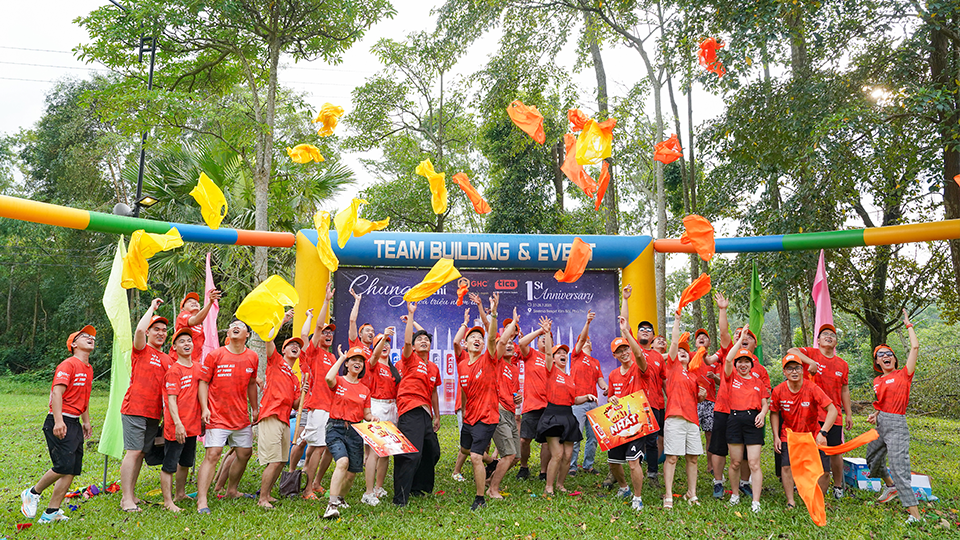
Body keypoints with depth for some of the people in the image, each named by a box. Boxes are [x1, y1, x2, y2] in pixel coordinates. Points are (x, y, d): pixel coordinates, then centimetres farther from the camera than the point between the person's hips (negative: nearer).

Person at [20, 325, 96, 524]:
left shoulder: (88, 368, 17)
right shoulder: (68, 365, -10)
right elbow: (57, 393, -19)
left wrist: (86, 421, 24)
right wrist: (58, 421, -27)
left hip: (75, 424, 9)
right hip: (60, 423, -8)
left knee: (72, 470, 3)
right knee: (64, 465, -14)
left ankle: (50, 513, 8)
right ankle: (32, 493, 11)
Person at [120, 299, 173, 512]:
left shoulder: (168, 360, 17)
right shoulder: (141, 350, 0)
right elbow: (139, 329, -20)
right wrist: (152, 308, -7)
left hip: (154, 413, 6)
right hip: (135, 409, -6)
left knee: (142, 453, 8)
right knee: (133, 452, -8)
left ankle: (131, 495, 16)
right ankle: (126, 499, -4)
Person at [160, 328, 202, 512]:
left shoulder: (198, 367, 9)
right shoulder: (174, 370, -11)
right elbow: (171, 400, -15)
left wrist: (203, 418, 16)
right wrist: (178, 424, -21)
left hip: (193, 424, 7)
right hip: (176, 426, -7)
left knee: (186, 462, 19)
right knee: (169, 465, 1)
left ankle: (180, 494, 33)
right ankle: (168, 501, 9)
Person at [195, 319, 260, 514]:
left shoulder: (252, 357, 6)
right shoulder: (215, 355, -6)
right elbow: (203, 382, -4)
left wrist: (255, 408, 20)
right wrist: (204, 408, -13)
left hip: (241, 417, 5)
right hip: (217, 416, -5)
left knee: (245, 453, 12)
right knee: (212, 454, -12)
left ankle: (232, 490, 32)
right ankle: (201, 500, -9)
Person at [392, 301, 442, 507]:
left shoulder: (434, 368, 18)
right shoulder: (410, 359, 1)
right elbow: (406, 341, -17)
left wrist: (437, 416, 23)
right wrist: (411, 315, -17)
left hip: (425, 414, 8)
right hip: (411, 412, -8)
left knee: (433, 452, 16)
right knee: (412, 454, -16)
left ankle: (419, 487, 33)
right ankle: (400, 498, -13)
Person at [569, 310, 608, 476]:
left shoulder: (596, 362, 23)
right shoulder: (576, 355, 8)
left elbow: (600, 379, 15)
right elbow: (581, 338, -8)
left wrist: (605, 387, -8)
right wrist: (587, 322, -21)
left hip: (593, 402, 6)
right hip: (578, 401, -6)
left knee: (593, 436, 6)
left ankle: (588, 465, 17)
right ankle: (571, 466, -1)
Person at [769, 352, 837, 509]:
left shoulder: (812, 389, -19)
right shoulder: (778, 391, -12)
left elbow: (832, 410, -20)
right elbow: (774, 413, 3)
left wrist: (823, 433, -29)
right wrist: (776, 437, -4)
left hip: (812, 434, -1)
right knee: (786, 466, -10)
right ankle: (790, 501, 5)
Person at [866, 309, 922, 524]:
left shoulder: (903, 374, -4)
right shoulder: (877, 381, 12)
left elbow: (915, 347, -11)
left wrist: (908, 325, -1)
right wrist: (875, 415, 4)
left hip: (897, 425, -7)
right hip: (881, 425, 7)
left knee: (899, 468, -11)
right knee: (872, 458, 18)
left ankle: (914, 513, -6)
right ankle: (890, 486, 44)